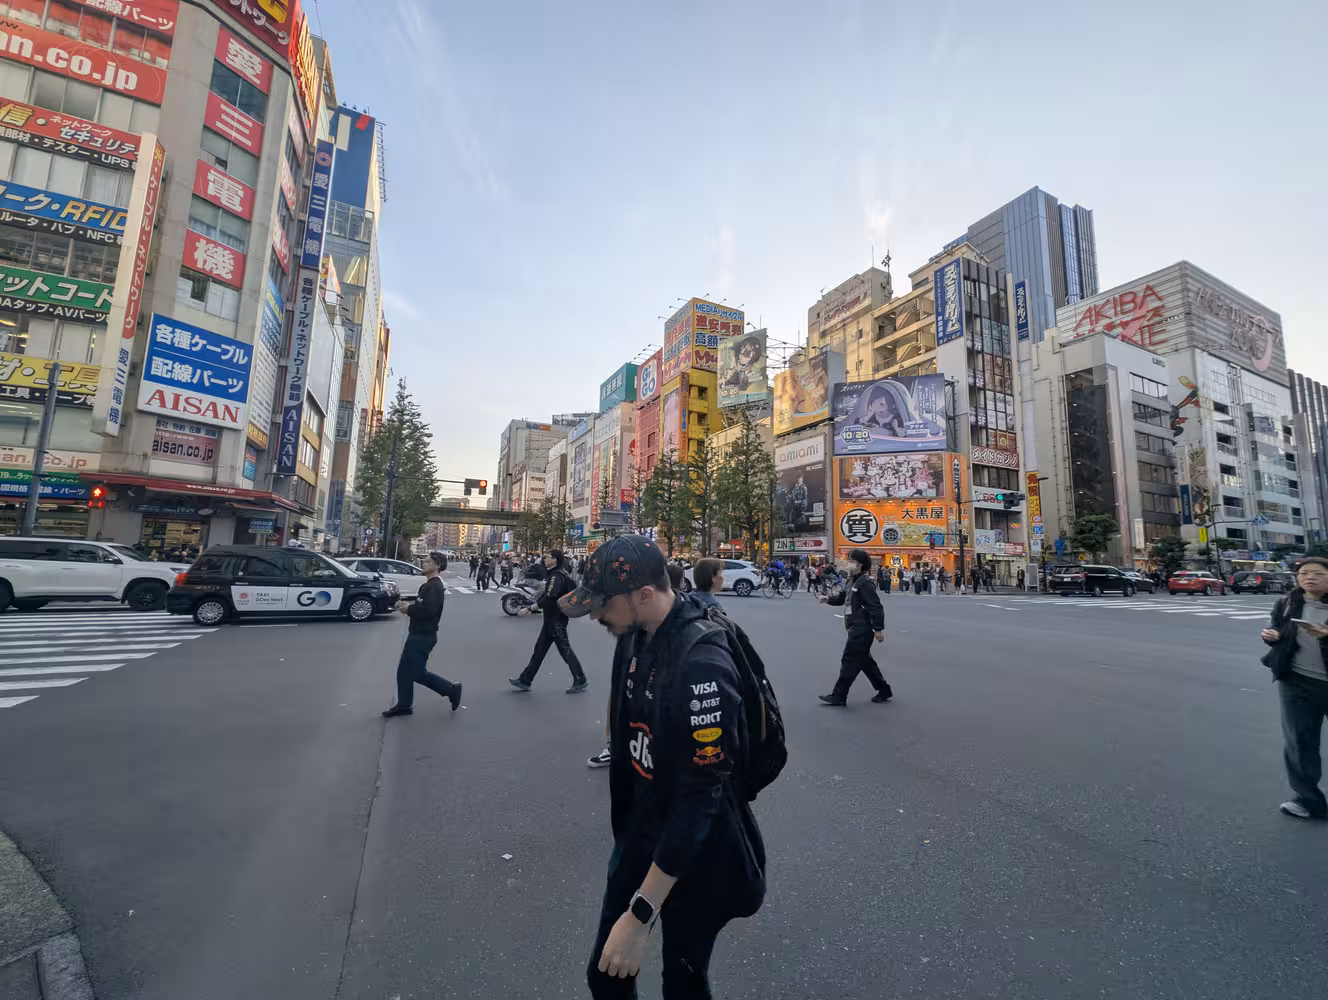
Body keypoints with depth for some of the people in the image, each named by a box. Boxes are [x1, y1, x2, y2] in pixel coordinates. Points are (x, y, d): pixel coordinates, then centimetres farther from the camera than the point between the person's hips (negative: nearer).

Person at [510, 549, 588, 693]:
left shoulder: (557, 576, -21)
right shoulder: (555, 574, 11)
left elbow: (548, 598, -30)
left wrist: (529, 608, -28)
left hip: (556, 620, -10)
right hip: (551, 619, 10)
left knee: (565, 650, 0)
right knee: (539, 649, 14)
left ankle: (580, 681, 11)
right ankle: (525, 680, 22)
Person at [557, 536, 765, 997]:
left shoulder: (702, 665, -33)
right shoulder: (634, 636, -7)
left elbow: (700, 798, -30)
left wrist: (640, 915, -26)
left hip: (696, 851, -6)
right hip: (641, 827, 7)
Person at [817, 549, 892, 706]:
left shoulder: (865, 582, -16)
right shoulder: (854, 582, 15)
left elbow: (875, 607, -21)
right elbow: (842, 597, 17)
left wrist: (878, 629, -22)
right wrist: (828, 599, -2)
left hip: (862, 629, -10)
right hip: (856, 628, 10)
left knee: (850, 662, -4)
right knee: (864, 661, 18)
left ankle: (838, 697, 3)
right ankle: (884, 691, 30)